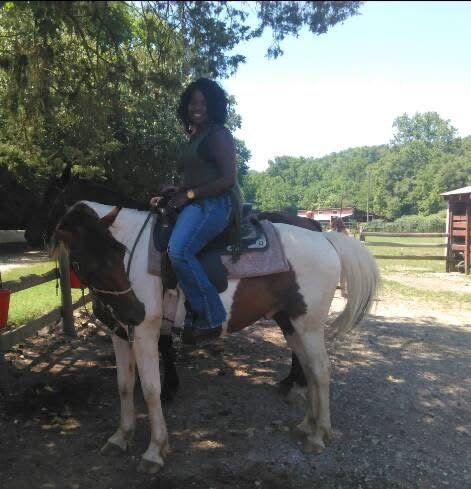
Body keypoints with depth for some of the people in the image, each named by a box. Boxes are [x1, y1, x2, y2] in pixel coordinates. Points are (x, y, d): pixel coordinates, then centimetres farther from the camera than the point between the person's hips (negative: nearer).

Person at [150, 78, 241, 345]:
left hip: (216, 204, -11)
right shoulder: (196, 136, 21)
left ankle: (209, 319, -21)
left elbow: (228, 180, -16)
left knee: (179, 250, -32)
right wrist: (178, 190, 12)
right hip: (198, 204, 11)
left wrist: (190, 194, -15)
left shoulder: (219, 135, -8)